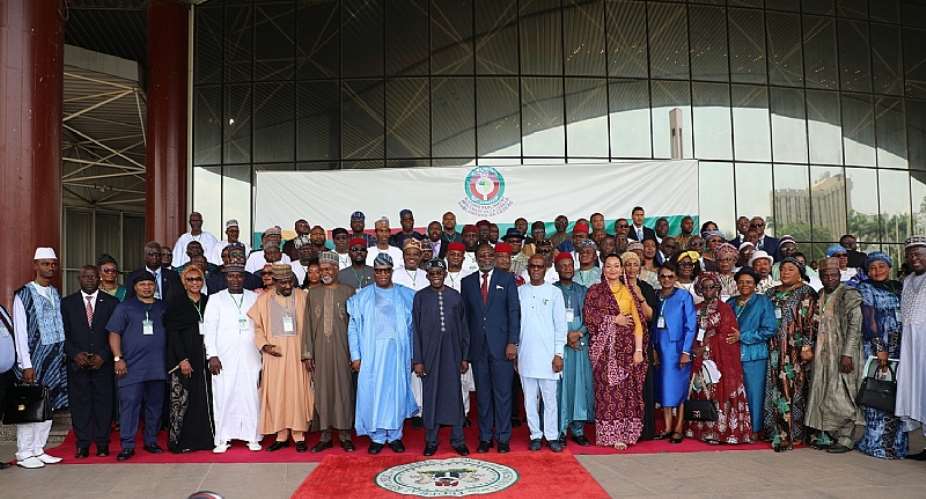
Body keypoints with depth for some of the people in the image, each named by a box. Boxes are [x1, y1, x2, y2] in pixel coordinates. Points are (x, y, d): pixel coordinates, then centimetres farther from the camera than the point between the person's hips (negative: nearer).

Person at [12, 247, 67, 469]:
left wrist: (63, 354, 5)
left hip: (55, 357, 6)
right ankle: (24, 454, 10)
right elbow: (20, 332, -9)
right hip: (33, 358, -6)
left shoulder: (56, 295, 12)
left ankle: (38, 450, 21)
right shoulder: (23, 295, -6)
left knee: (48, 406, 11)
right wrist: (26, 365, -13)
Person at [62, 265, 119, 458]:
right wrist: (75, 354, -9)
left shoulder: (111, 303, 5)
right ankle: (83, 445, 10)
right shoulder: (67, 303, 8)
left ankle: (102, 444, 11)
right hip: (77, 363, 1)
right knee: (79, 403, 2)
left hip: (103, 362, 0)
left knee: (104, 402, 2)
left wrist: (103, 356, -9)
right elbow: (63, 334, 4)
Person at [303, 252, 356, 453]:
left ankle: (344, 434, 12)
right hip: (320, 349, 2)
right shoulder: (313, 293, 9)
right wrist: (307, 353, 3)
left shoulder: (348, 291, 2)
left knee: (343, 389, 1)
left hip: (342, 349, -2)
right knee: (322, 390, 5)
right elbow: (308, 324, 8)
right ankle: (325, 435, 14)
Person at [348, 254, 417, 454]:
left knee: (396, 392, 3)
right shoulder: (362, 297, 6)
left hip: (397, 353, 0)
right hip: (371, 354, 0)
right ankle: (377, 437, 13)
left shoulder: (406, 295, 6)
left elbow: (413, 326, 4)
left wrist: (413, 354, -2)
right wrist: (355, 356, -2)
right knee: (372, 393, 2)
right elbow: (353, 328, 5)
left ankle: (395, 436, 15)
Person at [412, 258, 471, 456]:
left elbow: (463, 328, 7)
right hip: (429, 354, -1)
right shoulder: (420, 297, 1)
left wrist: (465, 357, 4)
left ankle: (458, 440, 16)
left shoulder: (456, 296, 5)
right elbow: (415, 330, 0)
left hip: (452, 354, 1)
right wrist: (417, 360, -5)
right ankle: (431, 441, 18)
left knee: (454, 395, 4)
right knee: (430, 397, 6)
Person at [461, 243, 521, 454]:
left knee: (503, 393, 2)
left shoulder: (507, 279, 4)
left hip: (501, 345, -2)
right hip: (478, 346, 2)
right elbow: (465, 315, 9)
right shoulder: (467, 282, 10)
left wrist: (512, 342, -8)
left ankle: (503, 438, 12)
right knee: (482, 394, 8)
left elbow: (514, 311, -1)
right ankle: (485, 438, 17)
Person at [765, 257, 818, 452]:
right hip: (775, 350, 5)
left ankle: (794, 432, 1)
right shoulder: (772, 293, 16)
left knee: (794, 388, -5)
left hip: (796, 350, -5)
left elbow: (812, 322, -7)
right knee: (776, 389, 2)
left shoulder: (807, 293, 0)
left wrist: (807, 347, -14)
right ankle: (778, 432, 8)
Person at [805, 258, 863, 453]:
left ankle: (845, 438, 6)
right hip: (822, 354, 7)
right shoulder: (820, 295, 13)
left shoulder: (849, 294, -7)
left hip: (841, 354, -7)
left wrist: (847, 354, -19)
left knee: (840, 394, -3)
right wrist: (813, 349, 8)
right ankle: (824, 435, 15)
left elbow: (855, 326, -13)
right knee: (822, 393, 7)